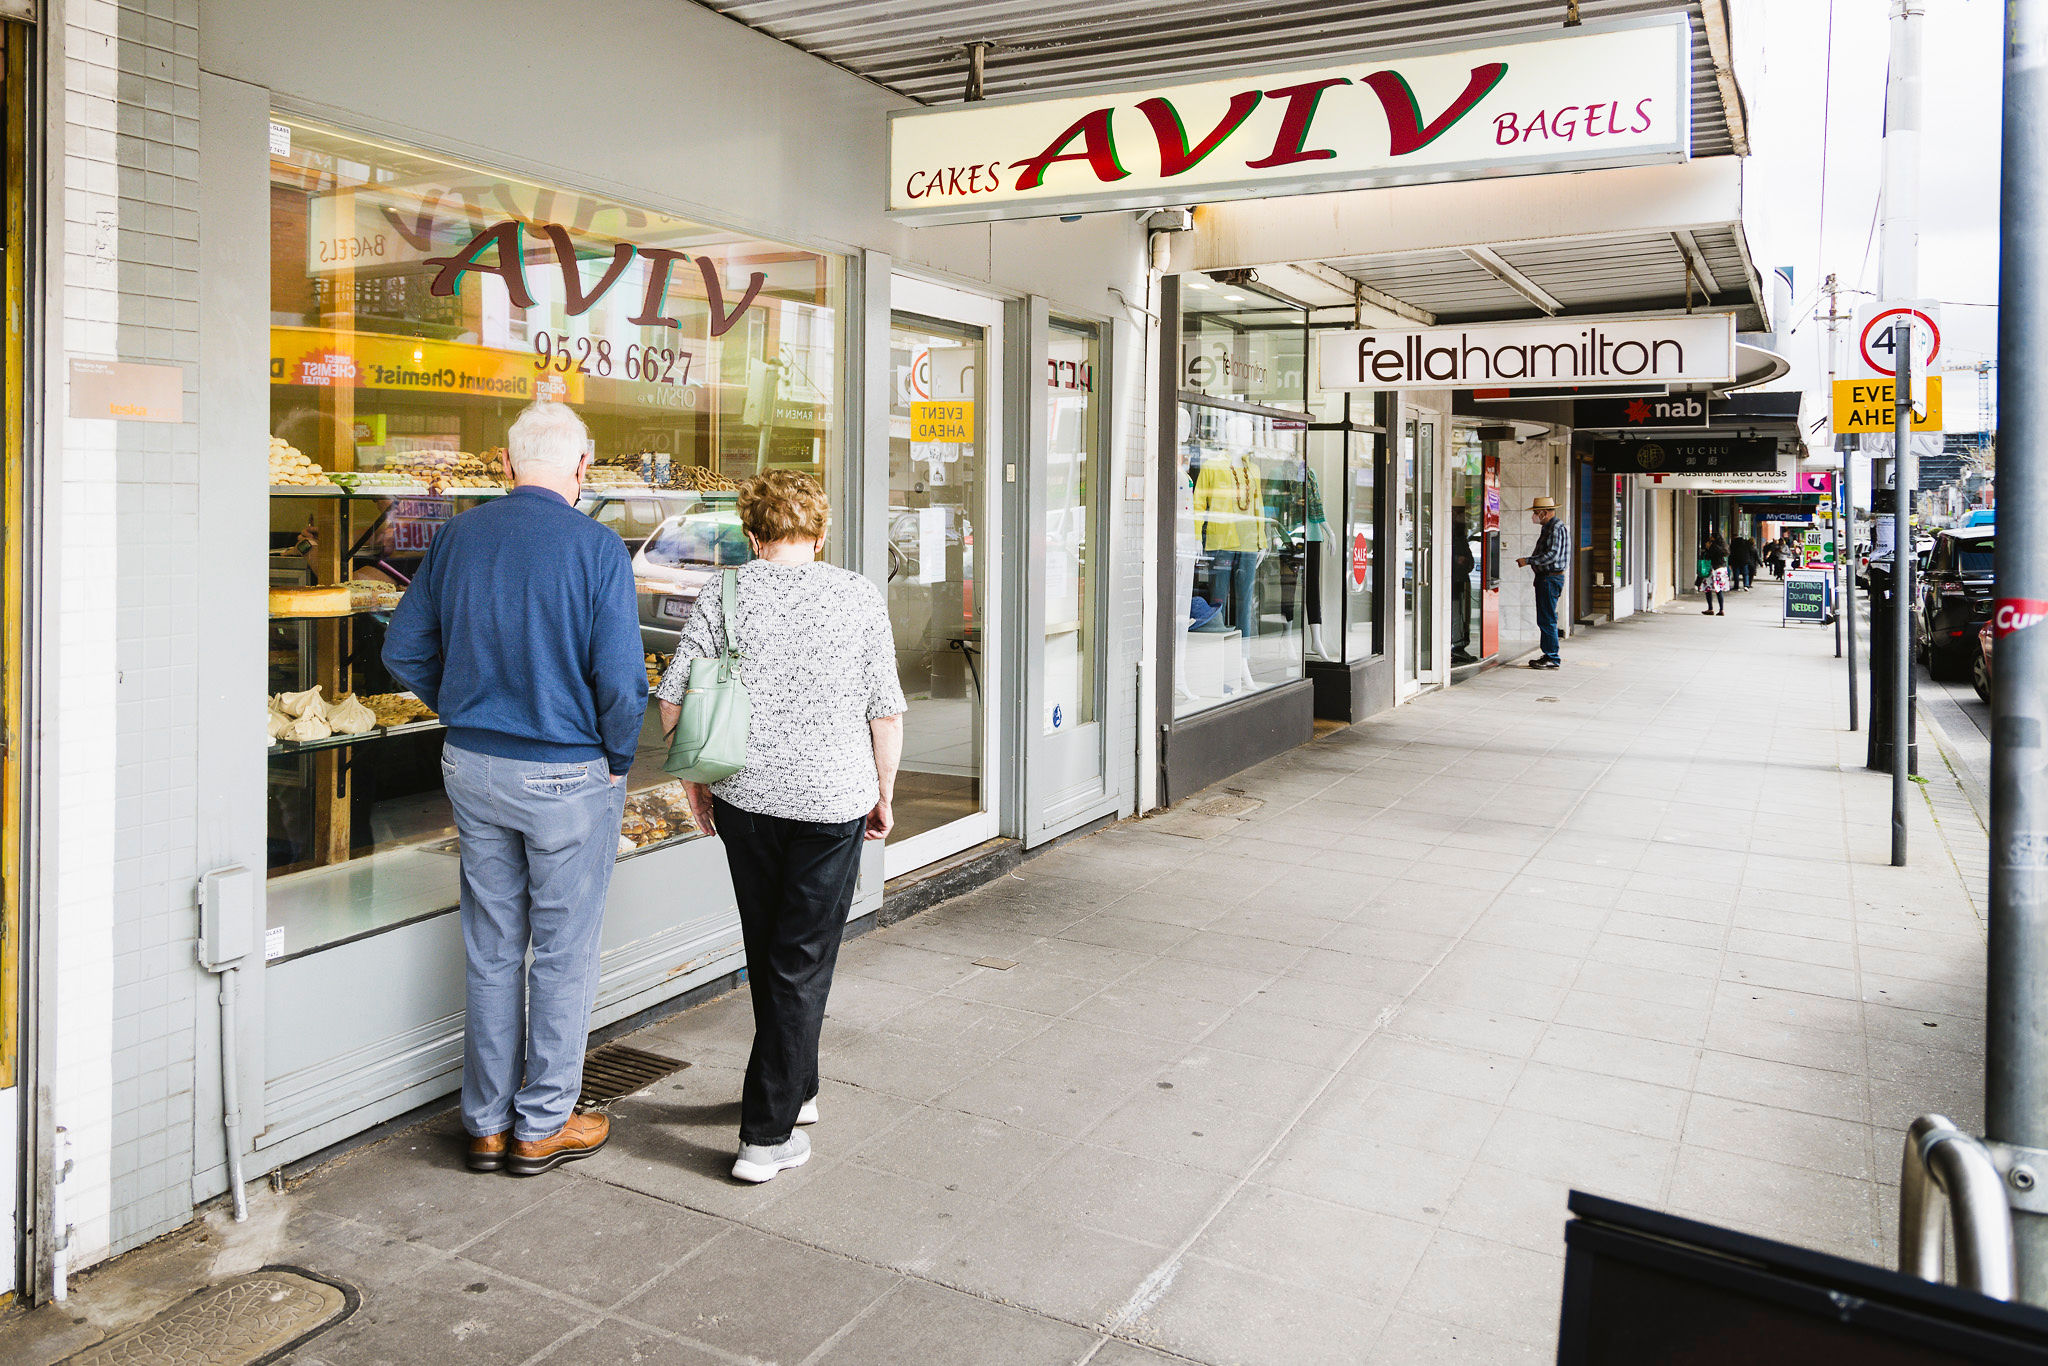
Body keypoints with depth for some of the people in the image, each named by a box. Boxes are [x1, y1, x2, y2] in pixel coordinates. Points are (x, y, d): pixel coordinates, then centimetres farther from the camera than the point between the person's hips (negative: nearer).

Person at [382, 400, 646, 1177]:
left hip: (471, 766, 5)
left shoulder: (457, 537, 2)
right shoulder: (596, 547, -14)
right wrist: (619, 759, -2)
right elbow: (620, 677, -18)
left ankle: (486, 1123, 26)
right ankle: (543, 1127, 20)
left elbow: (404, 652, 7)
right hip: (567, 774, -5)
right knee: (563, 953, 9)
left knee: (491, 950, 15)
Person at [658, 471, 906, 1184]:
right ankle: (767, 1135, 5)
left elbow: (673, 700, -3)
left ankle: (795, 1091, 35)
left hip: (745, 797, 2)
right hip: (833, 800, -2)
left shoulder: (722, 595, -2)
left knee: (767, 953, 19)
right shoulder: (860, 597, -3)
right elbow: (886, 711, -1)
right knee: (803, 963, 4)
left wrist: (697, 783, 10)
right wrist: (884, 794, 10)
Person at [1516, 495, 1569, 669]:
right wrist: (1529, 560, 14)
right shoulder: (1548, 527, 18)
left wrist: (1528, 560, -20)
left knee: (1547, 620, -9)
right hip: (1545, 577, 11)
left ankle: (1552, 659, -6)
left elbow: (1552, 555, -23)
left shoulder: (1556, 528, -15)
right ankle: (1548, 655, 20)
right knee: (1544, 619, 14)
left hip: (1551, 578, -11)